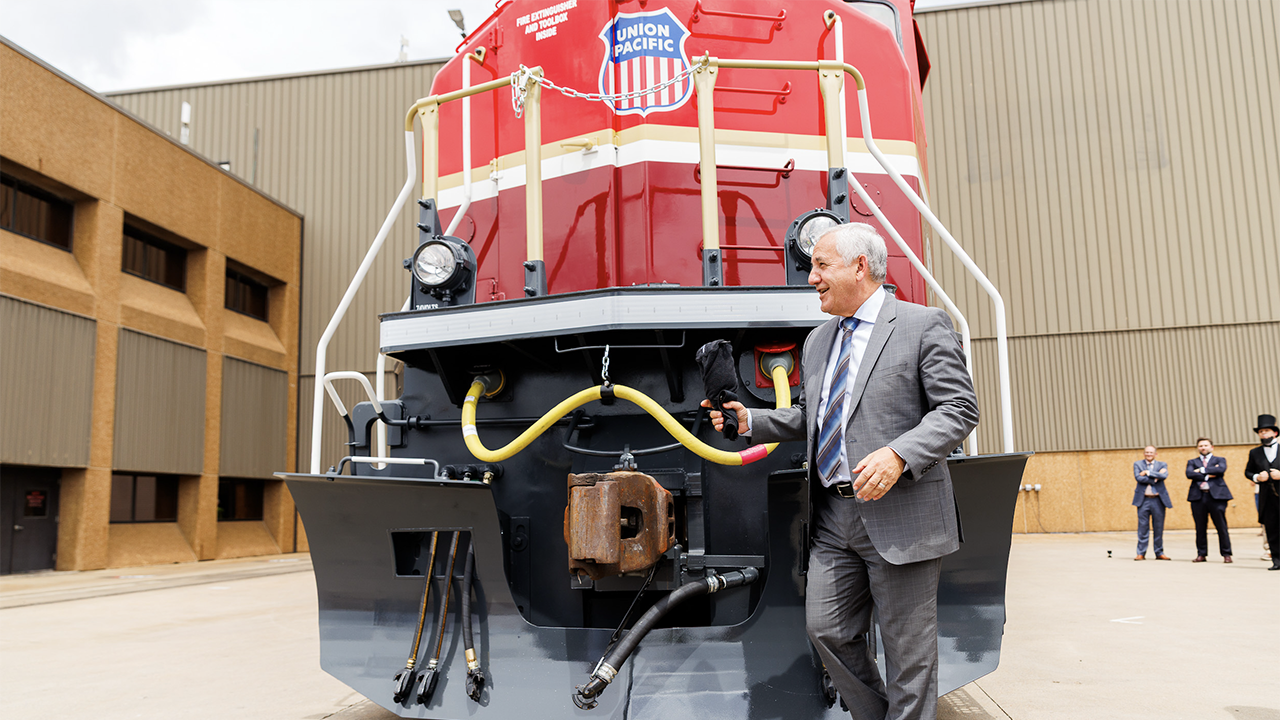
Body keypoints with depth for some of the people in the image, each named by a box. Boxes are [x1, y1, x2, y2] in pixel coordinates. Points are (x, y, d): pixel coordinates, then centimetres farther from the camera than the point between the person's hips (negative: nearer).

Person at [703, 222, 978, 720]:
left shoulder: (923, 325, -4)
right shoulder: (818, 342, 17)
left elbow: (959, 409, -9)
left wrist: (898, 455, -22)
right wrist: (750, 421, 10)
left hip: (901, 517, -6)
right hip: (833, 517, 7)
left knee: (907, 647, 3)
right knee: (826, 629, 9)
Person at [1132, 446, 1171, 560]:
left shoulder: (1162, 464, 9)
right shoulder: (1138, 464, 9)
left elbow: (1164, 476, -11)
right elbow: (1138, 478, -8)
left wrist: (1148, 472, -12)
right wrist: (1155, 477, -11)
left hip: (1158, 500, 1)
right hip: (1143, 500, -1)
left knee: (1159, 528, 5)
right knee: (1142, 527, 0)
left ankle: (1159, 553, 14)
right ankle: (1141, 553, 4)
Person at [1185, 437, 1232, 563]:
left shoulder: (1220, 460, 13)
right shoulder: (1192, 462, 17)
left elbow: (1221, 469, -10)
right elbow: (1189, 474, -3)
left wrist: (1202, 470, -5)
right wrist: (1209, 475, -8)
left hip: (1216, 496, -2)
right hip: (1198, 496, 2)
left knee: (1221, 527, -3)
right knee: (1200, 528, 4)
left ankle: (1226, 554, 4)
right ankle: (1201, 554, 11)